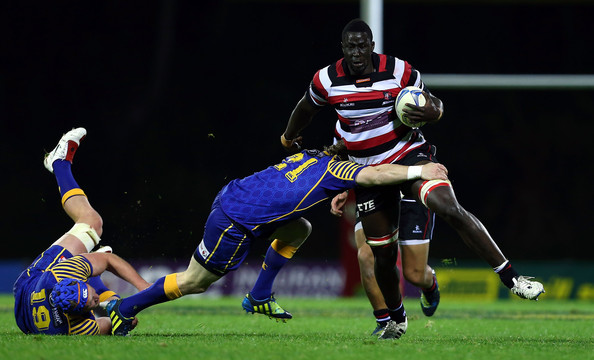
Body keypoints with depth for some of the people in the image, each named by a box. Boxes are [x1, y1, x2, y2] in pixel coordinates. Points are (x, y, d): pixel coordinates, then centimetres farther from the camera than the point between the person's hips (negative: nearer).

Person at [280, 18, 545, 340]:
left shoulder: (399, 71, -11)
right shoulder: (327, 81, -7)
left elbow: (434, 105, 2)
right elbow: (305, 109, 16)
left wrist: (432, 112, -22)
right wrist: (289, 139, 31)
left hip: (408, 155, -2)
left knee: (450, 208, -27)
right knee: (384, 255, 5)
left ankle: (511, 278, -27)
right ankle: (396, 319, 32)